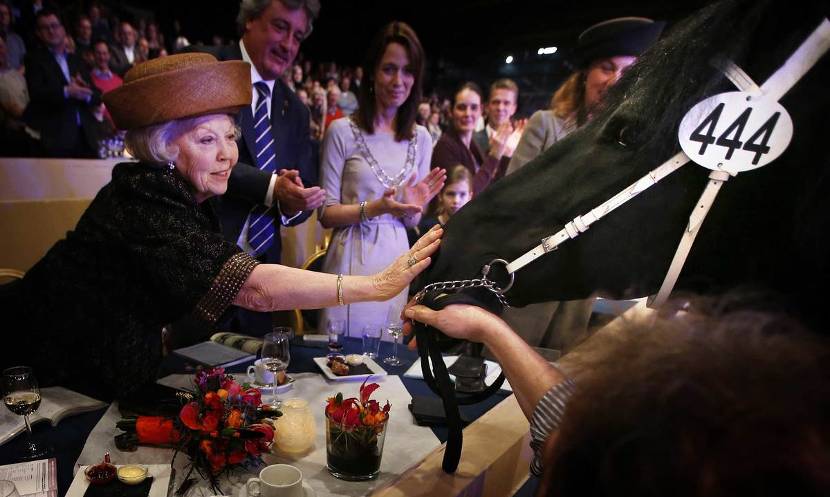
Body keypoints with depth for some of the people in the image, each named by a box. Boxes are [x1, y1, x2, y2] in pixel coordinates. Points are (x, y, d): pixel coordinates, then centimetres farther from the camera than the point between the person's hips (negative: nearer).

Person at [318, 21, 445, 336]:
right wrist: (373, 208, -19)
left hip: (395, 261, 4)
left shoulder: (420, 138, 7)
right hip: (351, 260, -3)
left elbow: (411, 221, 11)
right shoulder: (342, 131, -5)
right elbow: (326, 214, -4)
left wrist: (414, 207, -11)